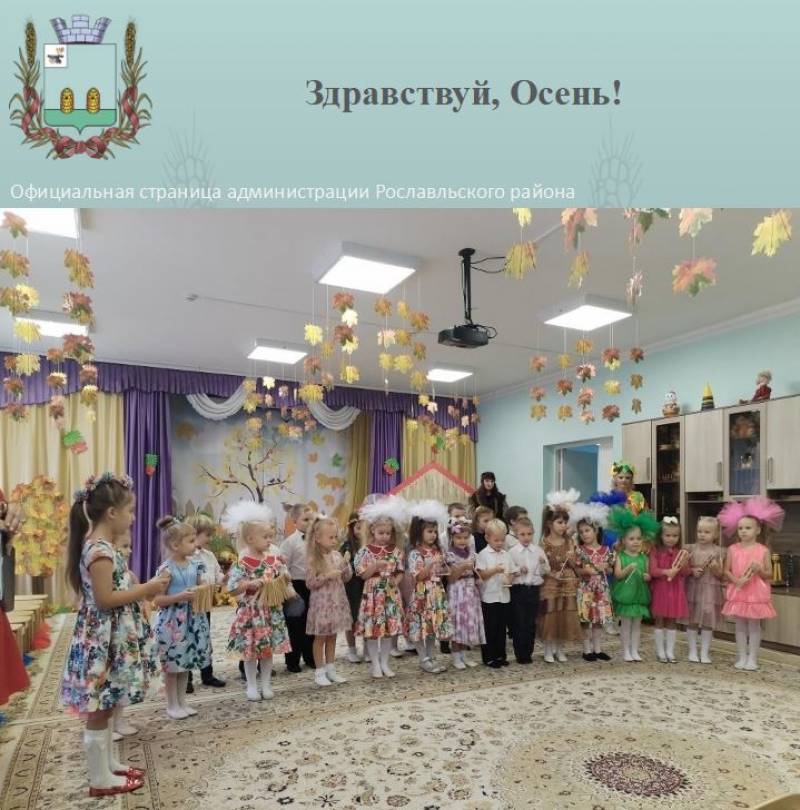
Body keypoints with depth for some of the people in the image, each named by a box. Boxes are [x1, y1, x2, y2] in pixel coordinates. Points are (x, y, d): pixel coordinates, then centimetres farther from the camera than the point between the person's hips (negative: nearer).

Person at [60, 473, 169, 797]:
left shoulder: (96, 544, 8)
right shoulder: (101, 550, -23)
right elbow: (105, 599, -24)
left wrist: (142, 590, 8)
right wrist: (146, 589, -17)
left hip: (106, 638, 10)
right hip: (101, 640, -10)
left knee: (104, 708, 20)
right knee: (99, 712, 5)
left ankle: (108, 764, 34)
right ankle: (101, 779, 19)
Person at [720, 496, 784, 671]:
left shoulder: (763, 550, -4)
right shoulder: (733, 549, -1)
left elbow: (769, 574, 0)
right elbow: (726, 572, 1)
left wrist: (759, 569, -20)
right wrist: (737, 580, -16)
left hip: (756, 593, -1)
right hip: (737, 592, 1)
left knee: (754, 625, 6)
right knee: (740, 626, 9)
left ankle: (752, 659, 16)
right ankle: (741, 658, 18)